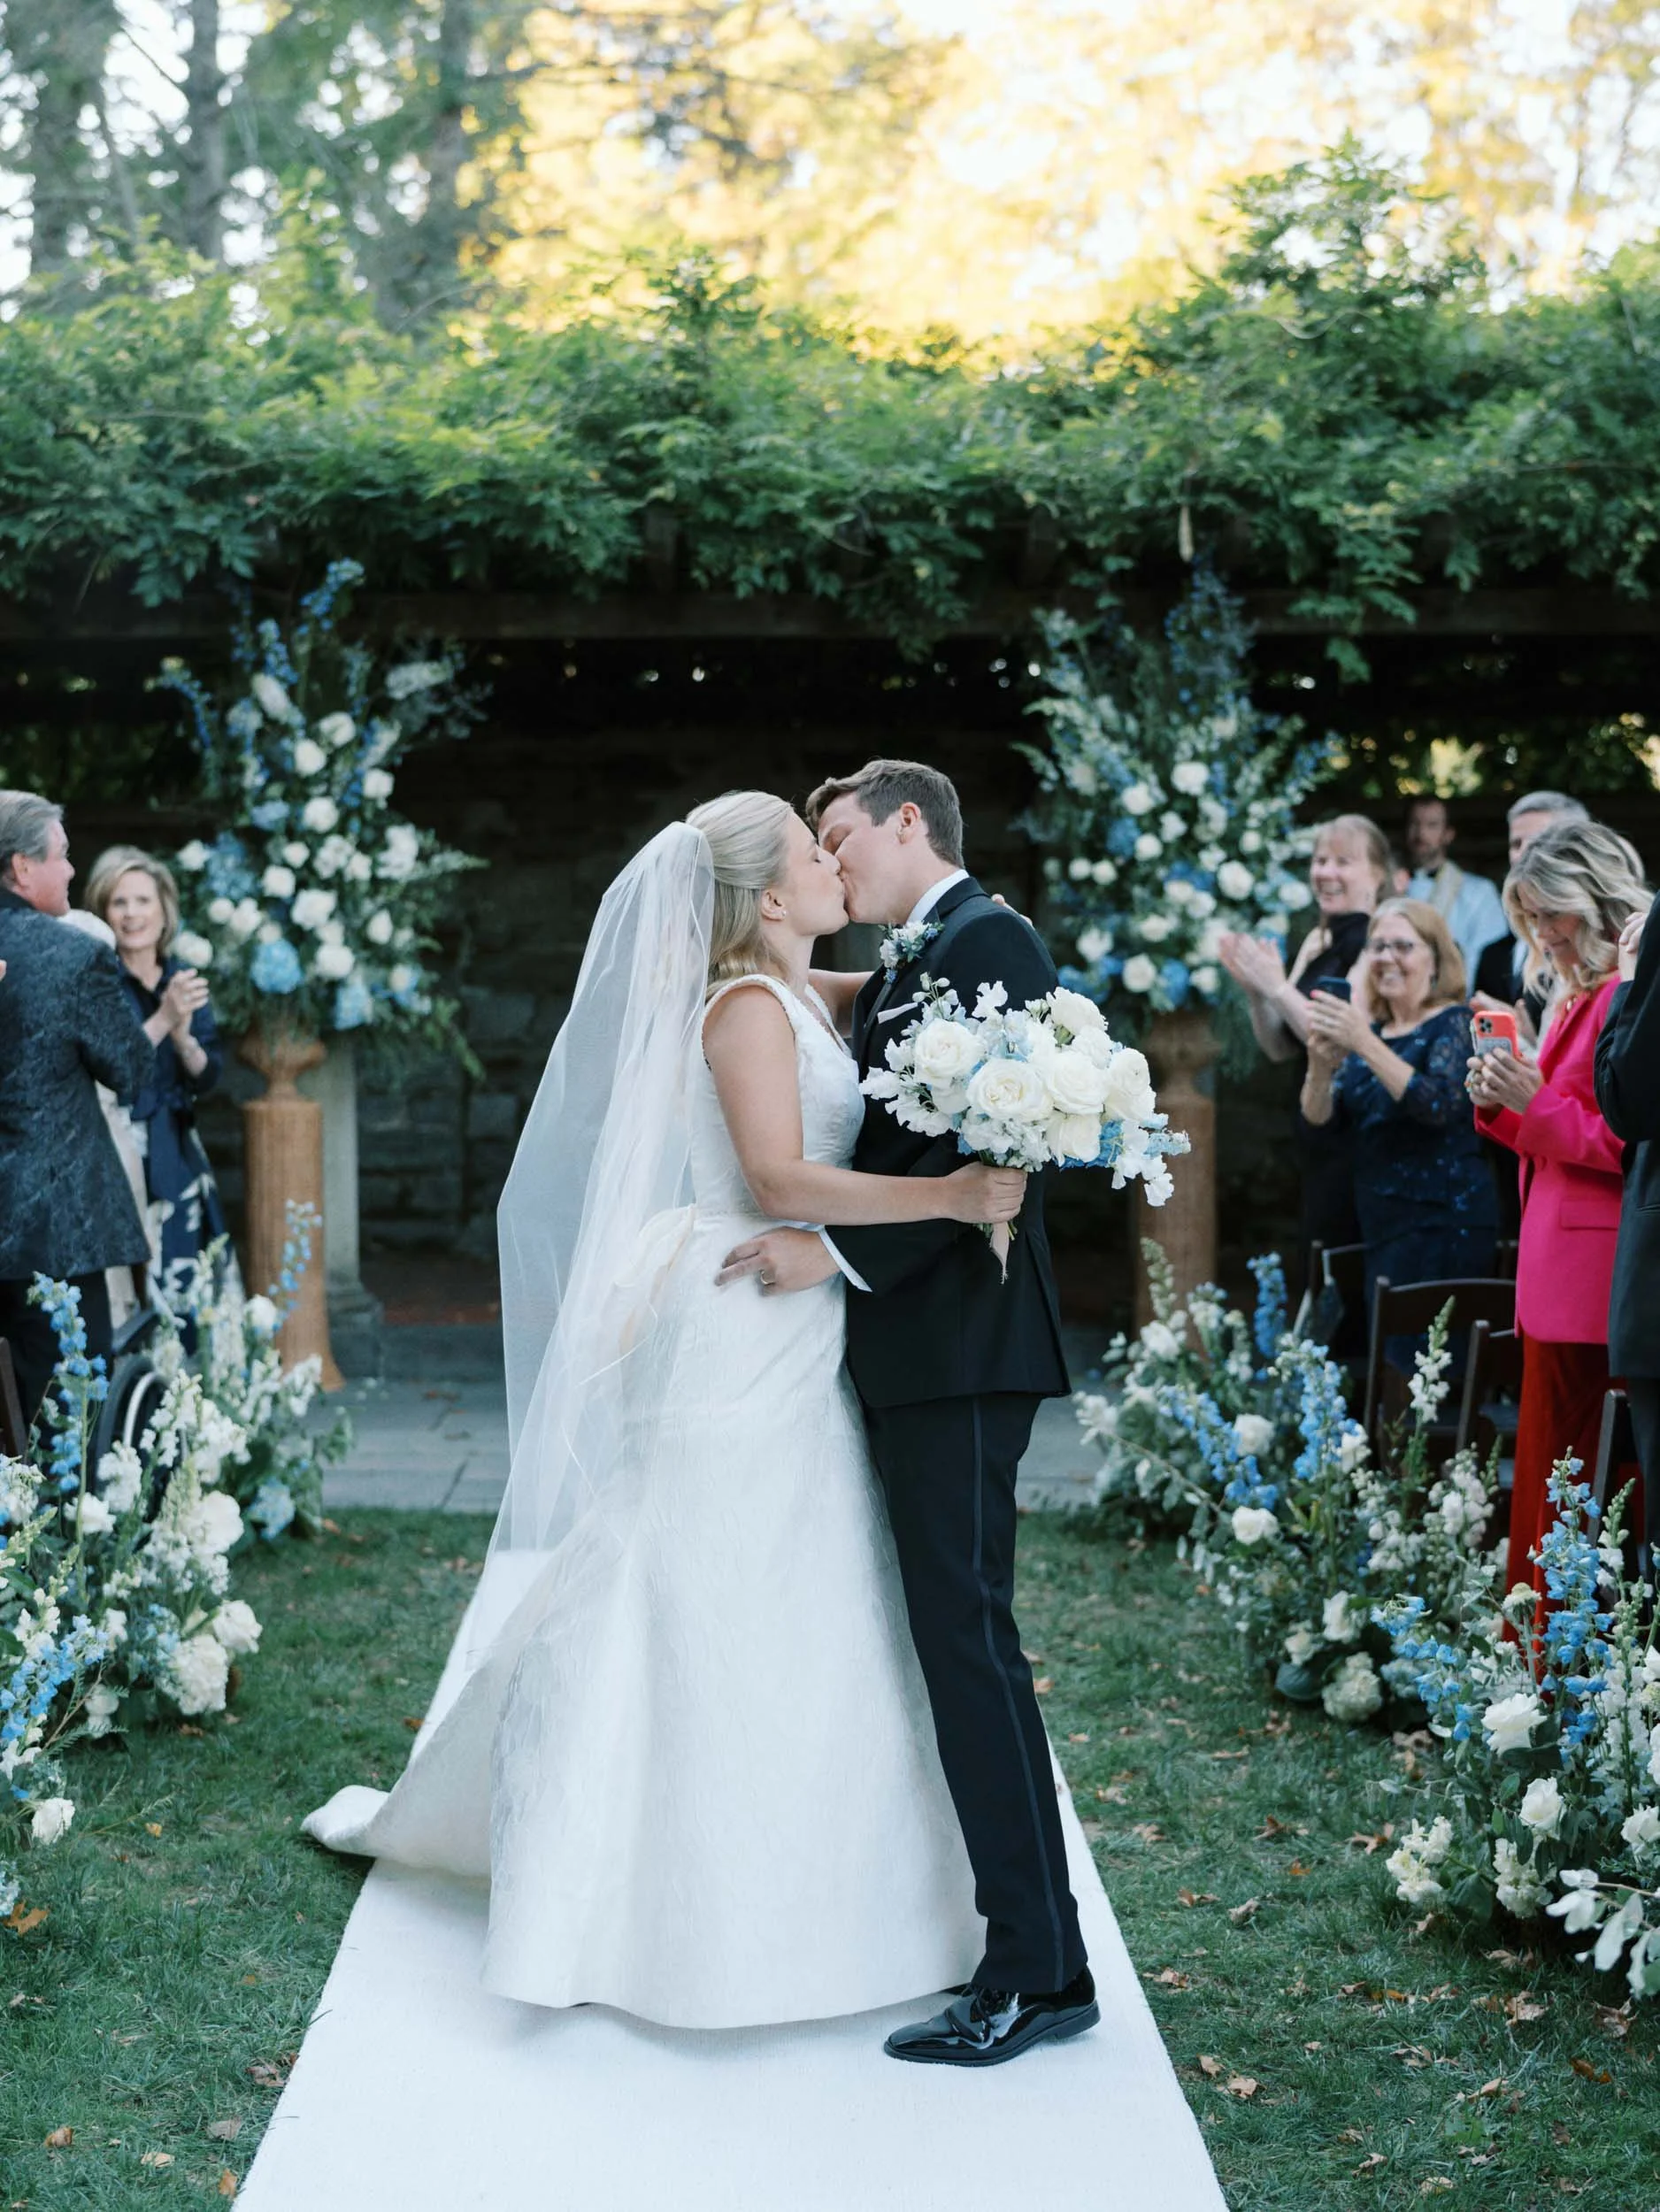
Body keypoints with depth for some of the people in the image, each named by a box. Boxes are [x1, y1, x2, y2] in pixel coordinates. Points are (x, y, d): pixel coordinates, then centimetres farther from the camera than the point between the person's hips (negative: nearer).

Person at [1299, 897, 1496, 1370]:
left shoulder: (1454, 1023, -4)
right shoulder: (1370, 1028, 16)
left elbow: (1440, 1106, -20)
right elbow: (1318, 1118, 8)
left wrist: (1365, 1045, -25)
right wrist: (1322, 1064, -12)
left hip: (1443, 1226, -7)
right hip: (1385, 1226, 7)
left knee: (1417, 1369, -16)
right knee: (1384, 1367, 5)